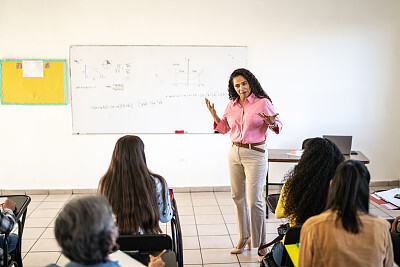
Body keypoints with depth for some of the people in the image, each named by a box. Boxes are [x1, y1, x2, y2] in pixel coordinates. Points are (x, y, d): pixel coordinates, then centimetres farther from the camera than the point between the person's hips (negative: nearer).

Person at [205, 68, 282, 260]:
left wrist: (272, 123, -27)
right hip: (234, 152, 6)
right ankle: (243, 237, 28)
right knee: (238, 198, 12)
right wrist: (213, 114, 1)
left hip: (255, 154, -6)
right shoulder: (232, 105, 8)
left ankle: (260, 243, 8)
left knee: (254, 201, -7)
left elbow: (278, 125, -4)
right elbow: (224, 128, 16)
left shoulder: (263, 102, -7)